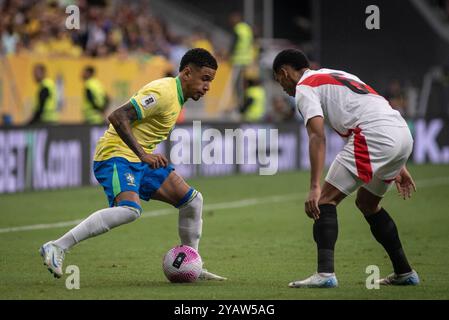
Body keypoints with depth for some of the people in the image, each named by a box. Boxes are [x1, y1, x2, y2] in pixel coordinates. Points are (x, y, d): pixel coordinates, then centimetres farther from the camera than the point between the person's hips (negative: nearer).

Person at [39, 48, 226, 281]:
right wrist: (143, 154, -27)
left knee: (192, 200, 6)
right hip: (116, 157, -10)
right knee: (130, 209, -33)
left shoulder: (176, 95, 15)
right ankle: (57, 247, -30)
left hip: (140, 160, 10)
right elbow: (118, 116, -25)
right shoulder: (163, 92, -17)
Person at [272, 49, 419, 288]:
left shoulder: (304, 88, 5)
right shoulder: (339, 76, 32)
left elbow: (317, 137, -10)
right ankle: (404, 272, 29)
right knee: (367, 203, 25)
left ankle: (325, 273, -15)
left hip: (374, 137, -8)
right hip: (403, 134, 8)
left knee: (326, 199, -2)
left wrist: (315, 187, -16)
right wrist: (397, 166, 31)